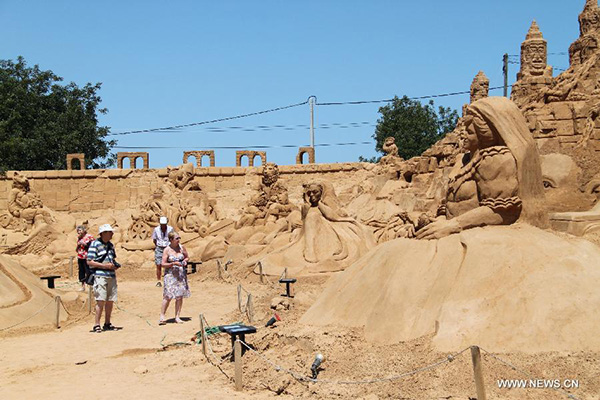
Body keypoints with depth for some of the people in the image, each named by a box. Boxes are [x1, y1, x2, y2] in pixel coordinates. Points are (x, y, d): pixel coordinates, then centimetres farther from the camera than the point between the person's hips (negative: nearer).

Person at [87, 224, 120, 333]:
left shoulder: (110, 245, 17)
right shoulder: (95, 244, -5)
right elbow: (89, 262, -9)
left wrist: (115, 265, 6)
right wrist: (104, 265, -16)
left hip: (111, 276, 7)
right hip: (100, 276, -7)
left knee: (110, 301, 8)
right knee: (101, 301, -10)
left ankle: (107, 324, 18)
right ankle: (97, 325, -4)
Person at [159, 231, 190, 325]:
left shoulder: (181, 248, 5)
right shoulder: (167, 250, -6)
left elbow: (187, 257, 19)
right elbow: (163, 264, -7)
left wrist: (185, 261, -3)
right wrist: (173, 263, -18)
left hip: (181, 275, 4)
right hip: (170, 275, -4)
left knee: (180, 296, 3)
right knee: (168, 296, -9)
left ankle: (177, 317, 10)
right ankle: (162, 316, 1)